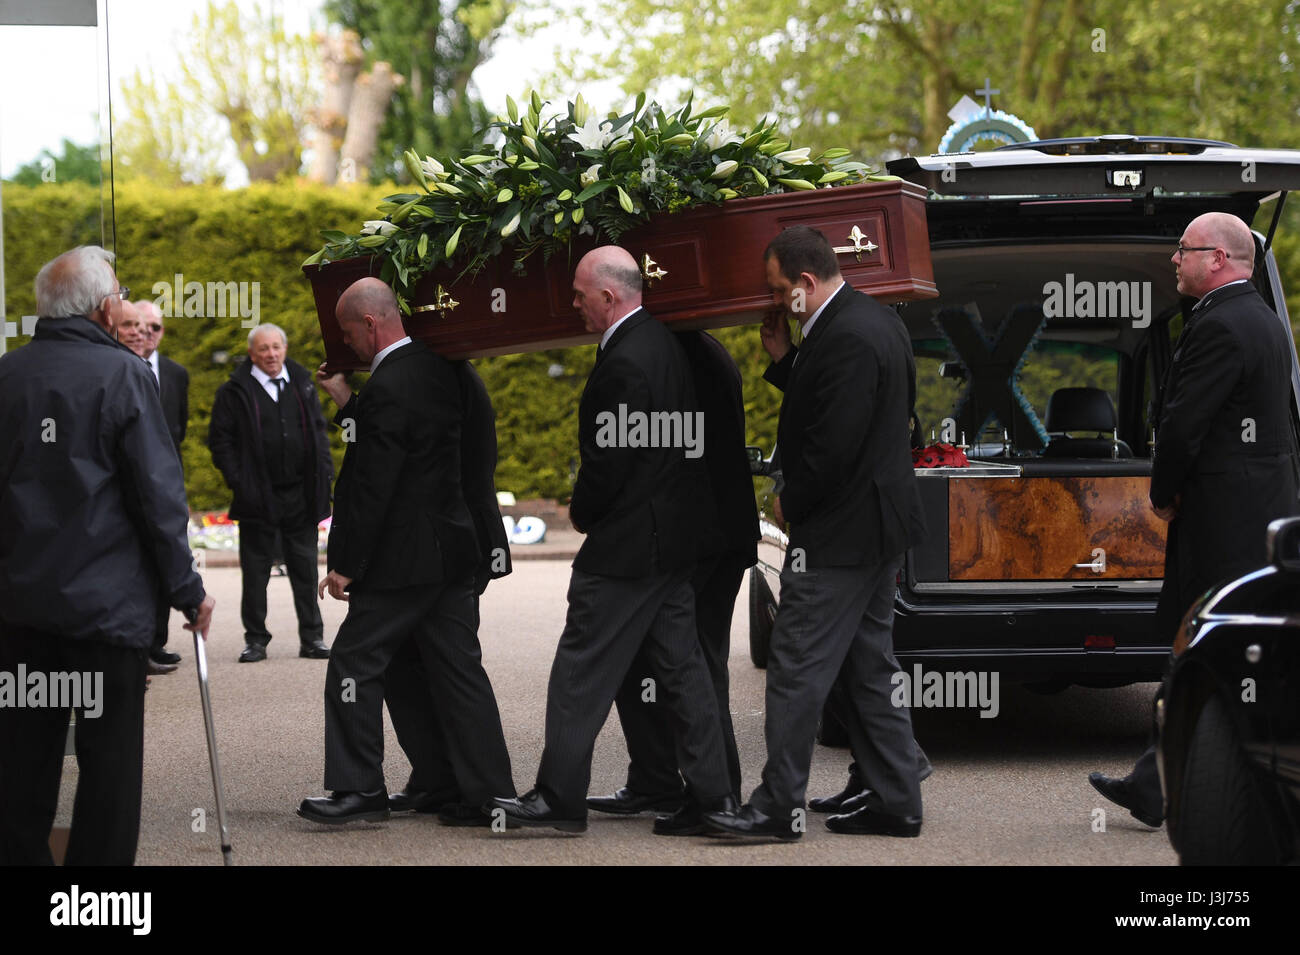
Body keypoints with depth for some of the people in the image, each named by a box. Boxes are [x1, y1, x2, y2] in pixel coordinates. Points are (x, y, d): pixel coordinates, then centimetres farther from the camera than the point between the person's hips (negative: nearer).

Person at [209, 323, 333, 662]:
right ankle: (256, 640, 10)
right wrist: (238, 482, -10)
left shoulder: (302, 384, 11)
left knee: (305, 569, 7)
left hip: (300, 494, 3)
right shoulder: (235, 392, -2)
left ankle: (312, 637, 13)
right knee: (255, 571, 3)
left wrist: (324, 474, 6)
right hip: (258, 496, -3)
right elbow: (220, 441, -2)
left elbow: (319, 431, 17)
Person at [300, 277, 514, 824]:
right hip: (453, 552, 9)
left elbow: (371, 489, -19)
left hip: (403, 561, -9)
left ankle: (359, 788, 3)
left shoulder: (388, 388, -18)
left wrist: (345, 565, -14)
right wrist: (348, 402, 16)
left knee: (356, 664, 1)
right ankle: (488, 787, 10)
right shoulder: (436, 369, 9)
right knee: (457, 669, 10)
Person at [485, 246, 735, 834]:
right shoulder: (663, 343, 10)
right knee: (680, 667, 12)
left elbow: (609, 462, -21)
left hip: (625, 543, -10)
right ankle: (711, 791, 14)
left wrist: (581, 512, -2)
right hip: (673, 539, 10)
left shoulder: (623, 363, -21)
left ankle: (559, 798, 1)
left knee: (582, 672, -3)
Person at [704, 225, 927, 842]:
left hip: (839, 534, -11)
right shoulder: (877, 321, 11)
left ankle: (779, 806, -3)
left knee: (796, 667, -6)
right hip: (881, 527, 11)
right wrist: (784, 360, 6)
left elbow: (834, 444, -24)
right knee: (870, 669, 15)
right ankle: (896, 802, 18)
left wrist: (790, 503, -9)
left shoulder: (846, 338, -22)